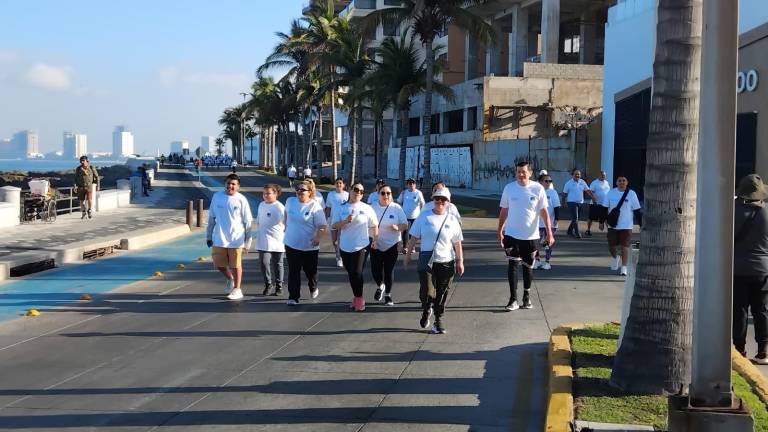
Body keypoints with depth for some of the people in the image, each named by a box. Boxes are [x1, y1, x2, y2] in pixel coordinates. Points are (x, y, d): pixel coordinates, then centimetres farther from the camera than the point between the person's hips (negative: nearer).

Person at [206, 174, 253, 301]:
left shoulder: (241, 200, -7)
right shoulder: (217, 197, 0)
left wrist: (248, 241, -3)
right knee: (219, 263, 10)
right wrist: (209, 235, 10)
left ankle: (237, 289, 19)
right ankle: (230, 279, 38)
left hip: (236, 239, -3)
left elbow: (248, 222, -3)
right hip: (219, 238, 3)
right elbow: (211, 218, 9)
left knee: (236, 265, 4)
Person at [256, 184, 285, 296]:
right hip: (264, 242, 4)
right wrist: (259, 233, 16)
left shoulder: (279, 207, -10)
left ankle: (278, 286, 19)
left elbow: (283, 224, -8)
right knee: (264, 263, -4)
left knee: (277, 264, 7)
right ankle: (268, 285, 11)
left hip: (277, 242, -4)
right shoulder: (261, 205, 9)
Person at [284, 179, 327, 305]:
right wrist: (286, 226, 26)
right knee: (293, 272, 2)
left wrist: (317, 238, -31)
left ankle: (313, 288, 43)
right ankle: (293, 297, 8)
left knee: (310, 271, 15)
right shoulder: (290, 201, -1)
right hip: (291, 244, 3)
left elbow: (322, 226, -17)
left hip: (309, 246, -3)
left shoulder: (315, 207, -15)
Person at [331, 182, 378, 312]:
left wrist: (375, 240, 2)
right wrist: (345, 221, -18)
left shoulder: (367, 208, -1)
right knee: (351, 273, 10)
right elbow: (334, 226, -2)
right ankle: (357, 297, 25)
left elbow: (374, 226, 7)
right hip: (345, 247, 3)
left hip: (361, 246, -3)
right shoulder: (341, 208, 2)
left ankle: (359, 299, 6)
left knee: (357, 273, -10)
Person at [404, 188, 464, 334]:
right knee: (427, 292, -10)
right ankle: (426, 311, 22)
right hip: (426, 260, -1)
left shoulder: (452, 220, 5)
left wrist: (460, 261, 6)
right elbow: (414, 237, 8)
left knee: (442, 294, 4)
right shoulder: (424, 217, 4)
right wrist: (408, 254, 7)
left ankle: (439, 321, 20)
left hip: (446, 262, 1)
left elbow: (457, 243, 8)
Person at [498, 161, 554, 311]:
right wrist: (500, 231, 5)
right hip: (512, 234, 0)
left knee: (528, 266, 11)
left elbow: (544, 211, -4)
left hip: (531, 235, 0)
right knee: (513, 265, -7)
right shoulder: (509, 188, -2)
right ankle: (513, 299, -5)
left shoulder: (538, 189, -6)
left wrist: (549, 232, -9)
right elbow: (503, 211, 6)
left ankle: (527, 297, 27)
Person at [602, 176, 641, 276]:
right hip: (612, 225, 2)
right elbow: (605, 208, 6)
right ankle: (615, 257, 37)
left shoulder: (632, 194, -1)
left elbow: (637, 210, 2)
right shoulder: (611, 193, 2)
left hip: (626, 226, -2)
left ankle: (624, 268, 4)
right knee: (611, 246, 4)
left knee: (625, 246, -3)